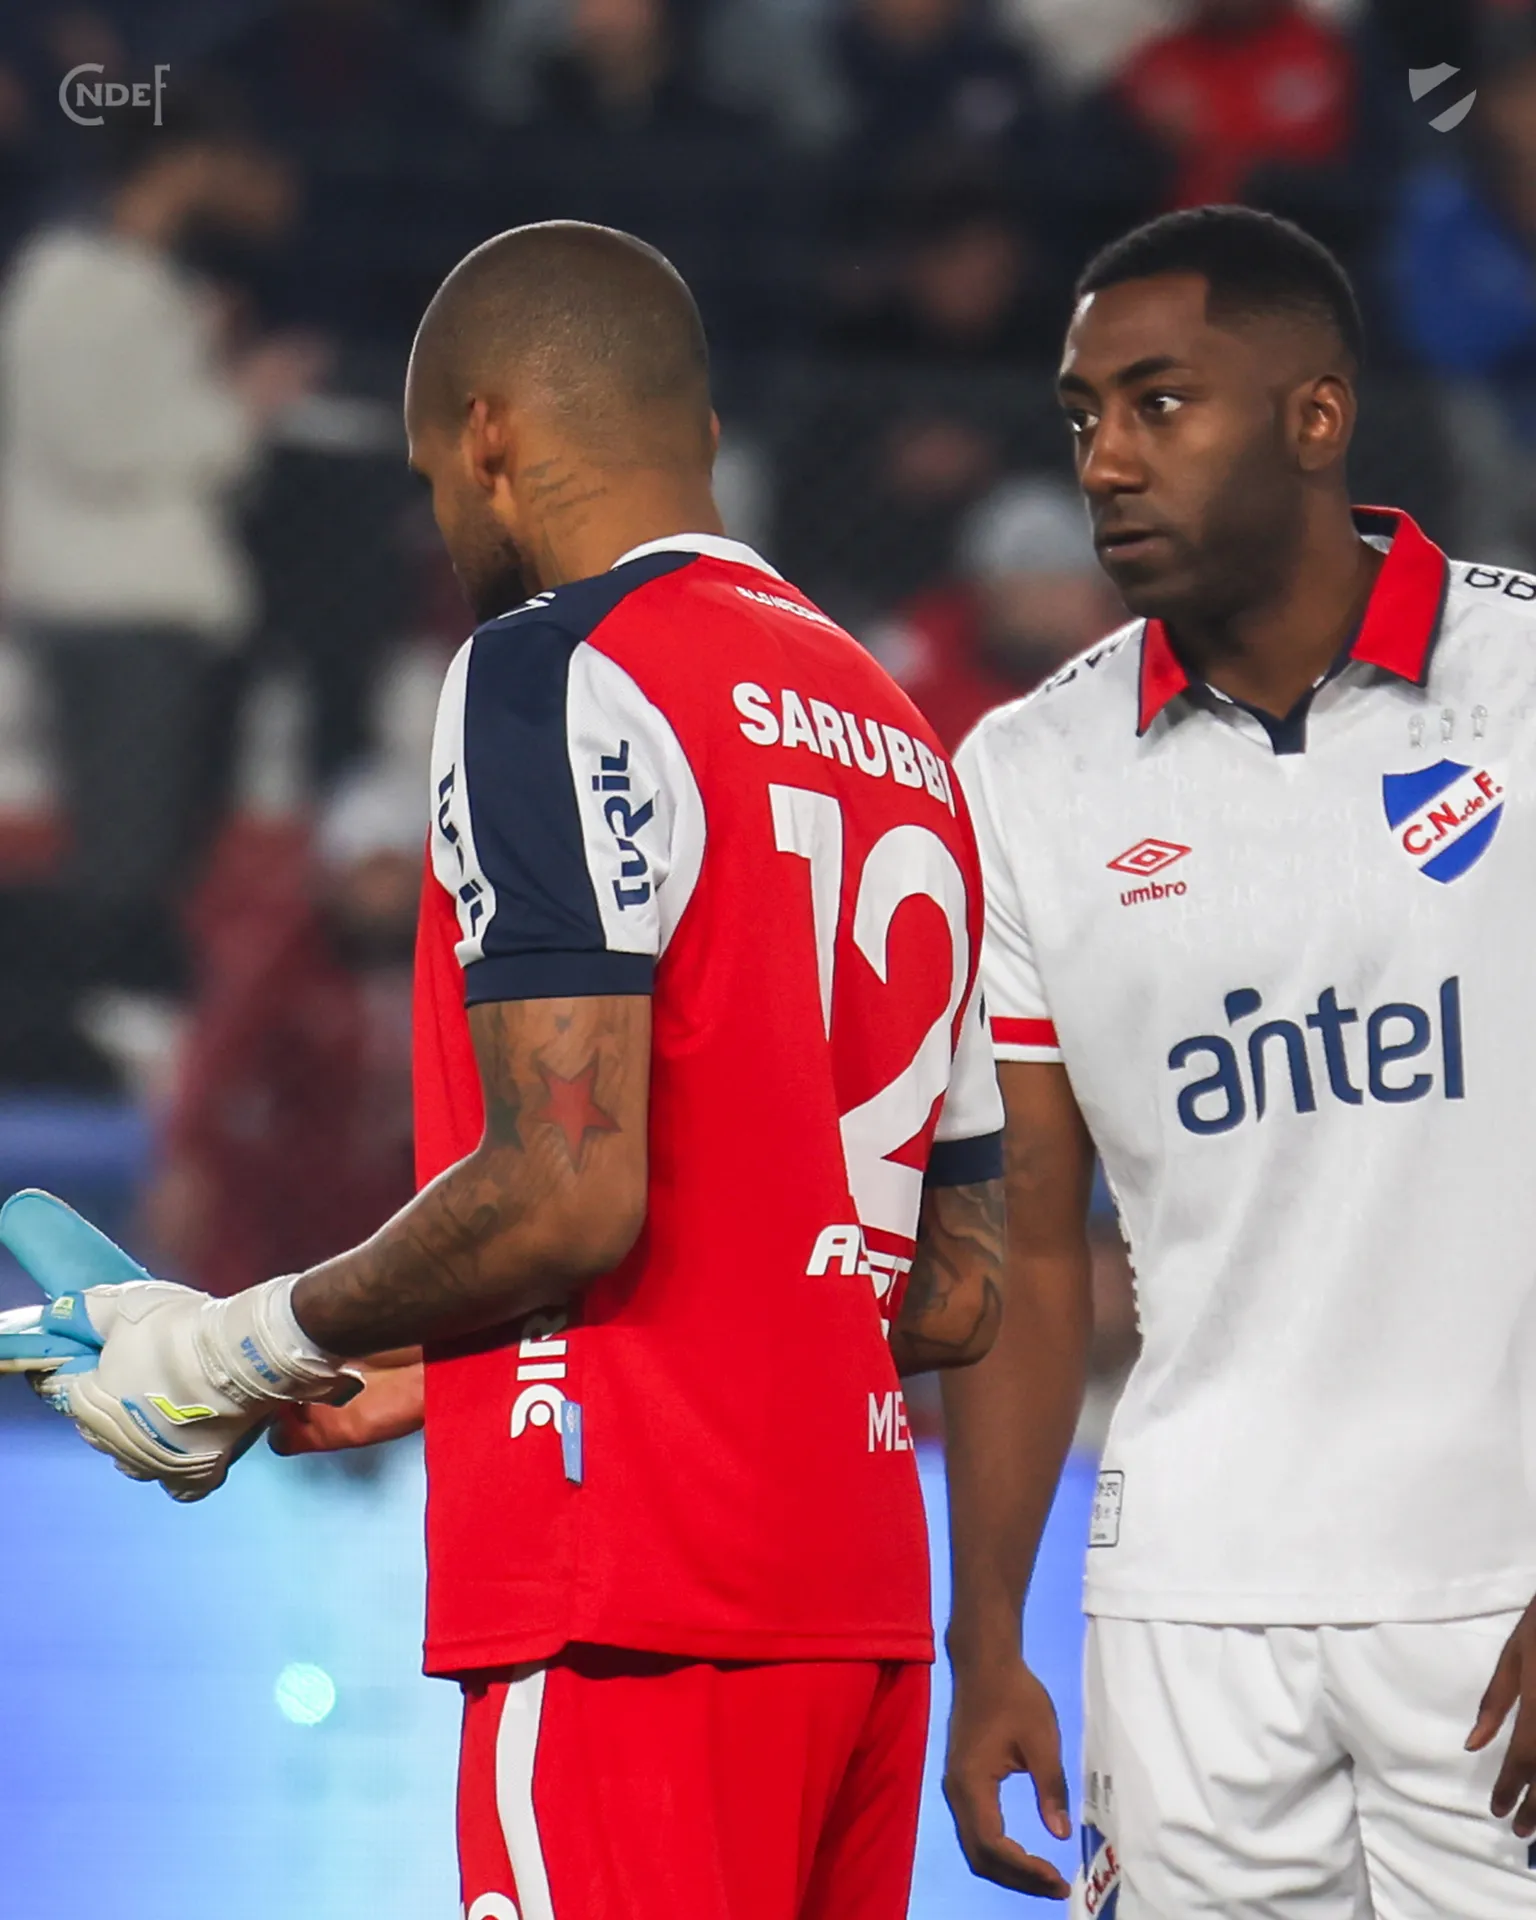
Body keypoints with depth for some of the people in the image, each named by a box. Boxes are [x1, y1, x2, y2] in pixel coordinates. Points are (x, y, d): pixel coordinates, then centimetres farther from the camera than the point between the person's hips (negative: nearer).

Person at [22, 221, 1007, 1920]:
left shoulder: (557, 672, -7)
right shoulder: (902, 737, 19)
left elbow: (570, 1191, -18)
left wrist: (251, 1344, -2)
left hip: (642, 1602, -8)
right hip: (865, 1599, 8)